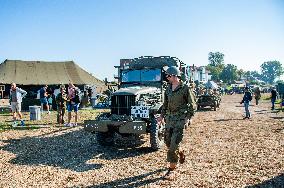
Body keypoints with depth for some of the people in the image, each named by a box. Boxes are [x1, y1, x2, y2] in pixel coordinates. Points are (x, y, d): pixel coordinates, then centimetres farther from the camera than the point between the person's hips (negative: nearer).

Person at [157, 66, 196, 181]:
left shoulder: (185, 88, -10)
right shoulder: (168, 88, 9)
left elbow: (192, 105, -7)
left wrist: (188, 118, -15)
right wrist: (162, 115, 14)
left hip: (181, 119, -7)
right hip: (170, 118, 7)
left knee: (174, 143, -9)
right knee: (168, 141, 13)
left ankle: (172, 170, 2)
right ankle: (181, 153, 42)